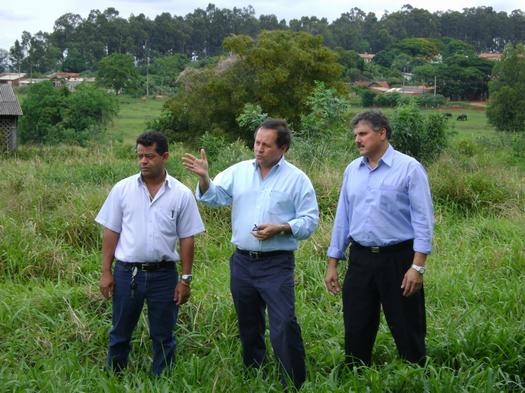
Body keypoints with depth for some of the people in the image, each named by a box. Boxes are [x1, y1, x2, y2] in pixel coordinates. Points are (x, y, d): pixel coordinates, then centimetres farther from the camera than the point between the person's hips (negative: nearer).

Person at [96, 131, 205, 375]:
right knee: (120, 334, 13)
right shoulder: (123, 189, -1)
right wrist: (106, 272, -1)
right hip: (126, 272, 1)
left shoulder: (181, 194, -3)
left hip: (164, 274, -1)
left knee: (163, 337, 10)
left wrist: (185, 279, -2)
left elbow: (187, 239, 0)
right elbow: (111, 232, 3)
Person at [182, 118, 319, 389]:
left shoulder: (297, 179, -5)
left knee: (284, 325, -10)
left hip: (277, 264, -4)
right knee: (248, 326, 17)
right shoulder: (239, 171, 5)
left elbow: (310, 220, -5)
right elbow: (214, 196, -1)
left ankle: (294, 383, 2)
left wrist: (279, 229, -19)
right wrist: (203, 177, -20)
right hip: (242, 262, 4)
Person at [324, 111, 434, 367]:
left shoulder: (409, 168, -7)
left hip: (398, 259, -5)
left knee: (407, 332, 3)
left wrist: (417, 266, -16)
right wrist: (332, 264, 12)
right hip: (360, 259, 5)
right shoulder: (352, 170, 9)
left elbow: (423, 220, -10)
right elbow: (342, 218, 14)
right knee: (356, 331, 11)